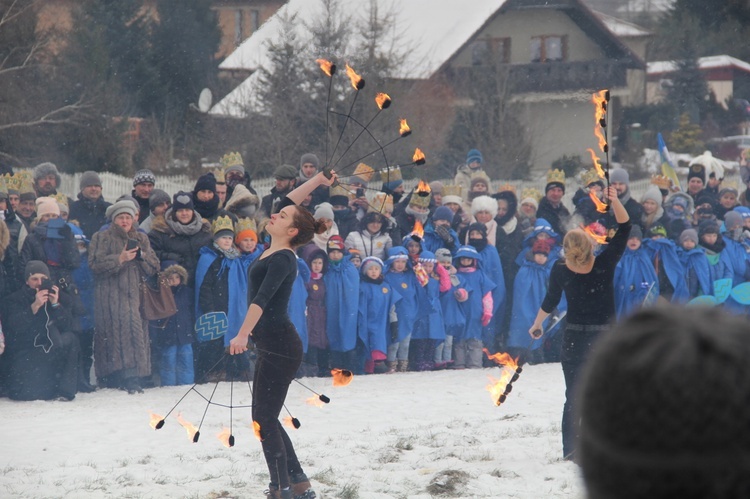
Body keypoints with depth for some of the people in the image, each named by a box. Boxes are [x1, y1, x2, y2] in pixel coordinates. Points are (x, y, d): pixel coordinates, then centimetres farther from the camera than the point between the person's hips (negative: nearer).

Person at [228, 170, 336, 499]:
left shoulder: (283, 260, -15)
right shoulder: (274, 251, 10)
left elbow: (263, 298, -28)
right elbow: (287, 202, 22)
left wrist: (243, 334, -37)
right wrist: (318, 180, 23)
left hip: (280, 346, -10)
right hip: (270, 345, 10)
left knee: (264, 419, -8)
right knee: (266, 419, 12)